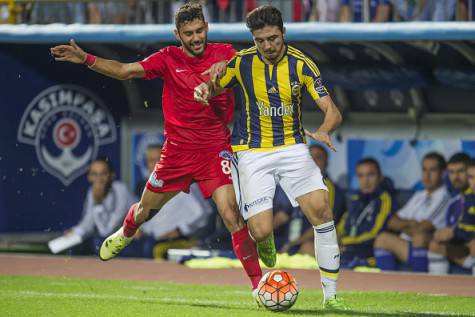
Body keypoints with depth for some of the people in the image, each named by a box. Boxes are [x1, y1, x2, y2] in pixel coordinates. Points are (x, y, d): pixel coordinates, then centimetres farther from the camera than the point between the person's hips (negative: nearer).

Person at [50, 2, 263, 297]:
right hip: (177, 149, 2)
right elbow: (124, 71, -7)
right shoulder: (168, 59, -4)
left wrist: (226, 65, -33)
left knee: (230, 212, -20)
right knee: (146, 209, 19)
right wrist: (86, 59, -18)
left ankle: (257, 281, -14)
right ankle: (126, 234, 56)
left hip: (215, 149, -2)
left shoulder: (223, 53, -5)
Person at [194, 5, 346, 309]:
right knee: (261, 232, -13)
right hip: (253, 153, 0)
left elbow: (332, 111, -10)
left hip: (293, 147, 0)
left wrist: (324, 131, -33)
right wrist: (206, 88, -15)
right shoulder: (243, 62, -6)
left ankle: (331, 293, -10)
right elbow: (212, 90, 10)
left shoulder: (301, 64, -8)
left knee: (321, 209, -20)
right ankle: (266, 243, 29)